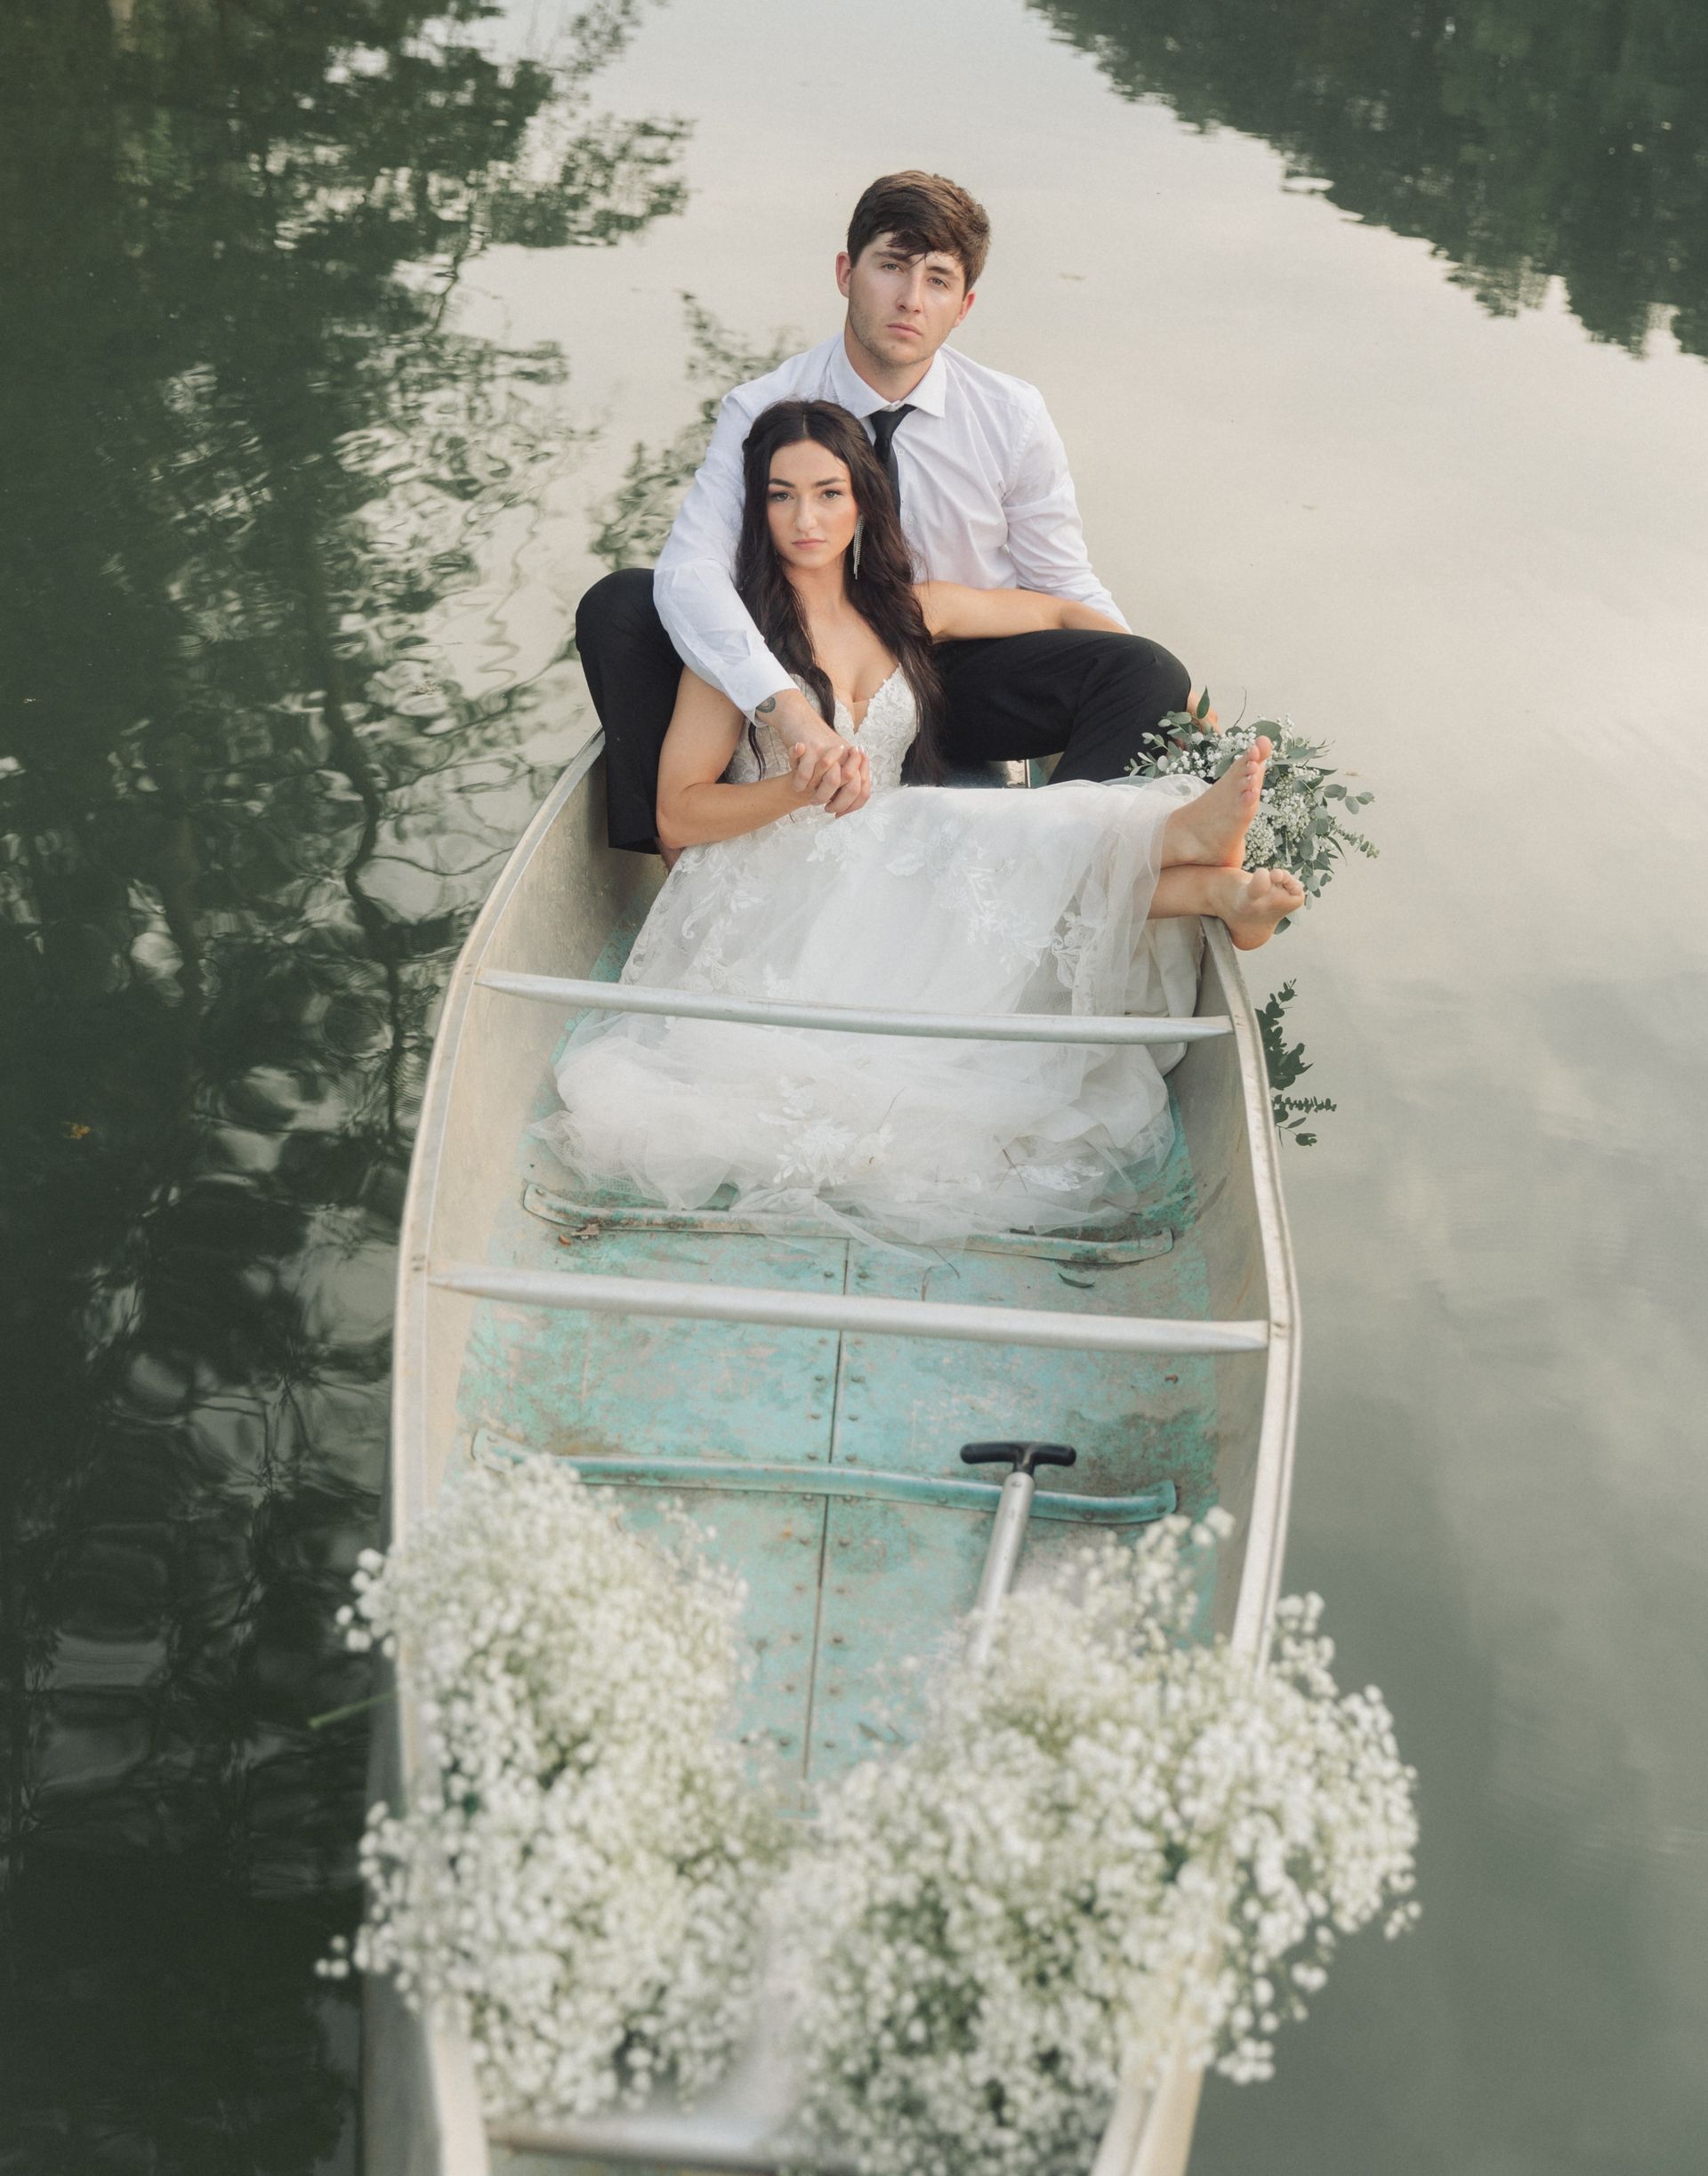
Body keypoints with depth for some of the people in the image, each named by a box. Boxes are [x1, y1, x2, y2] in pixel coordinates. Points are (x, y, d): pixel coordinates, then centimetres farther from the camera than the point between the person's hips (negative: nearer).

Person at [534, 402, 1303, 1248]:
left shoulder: (906, 611, 11)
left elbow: (1061, 613, 22)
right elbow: (677, 816, -6)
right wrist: (798, 791, -22)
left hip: (884, 891, 4)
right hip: (767, 899, -4)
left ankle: (1200, 887, -39)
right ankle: (1172, 838, -34)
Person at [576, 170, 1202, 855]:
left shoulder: (1013, 418, -6)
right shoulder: (763, 412, -13)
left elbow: (1061, 586, 2)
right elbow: (688, 572, -28)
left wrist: (1160, 698, -17)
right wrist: (789, 707, -46)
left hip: (959, 679, 1)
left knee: (1147, 674, -25)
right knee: (617, 605, -21)